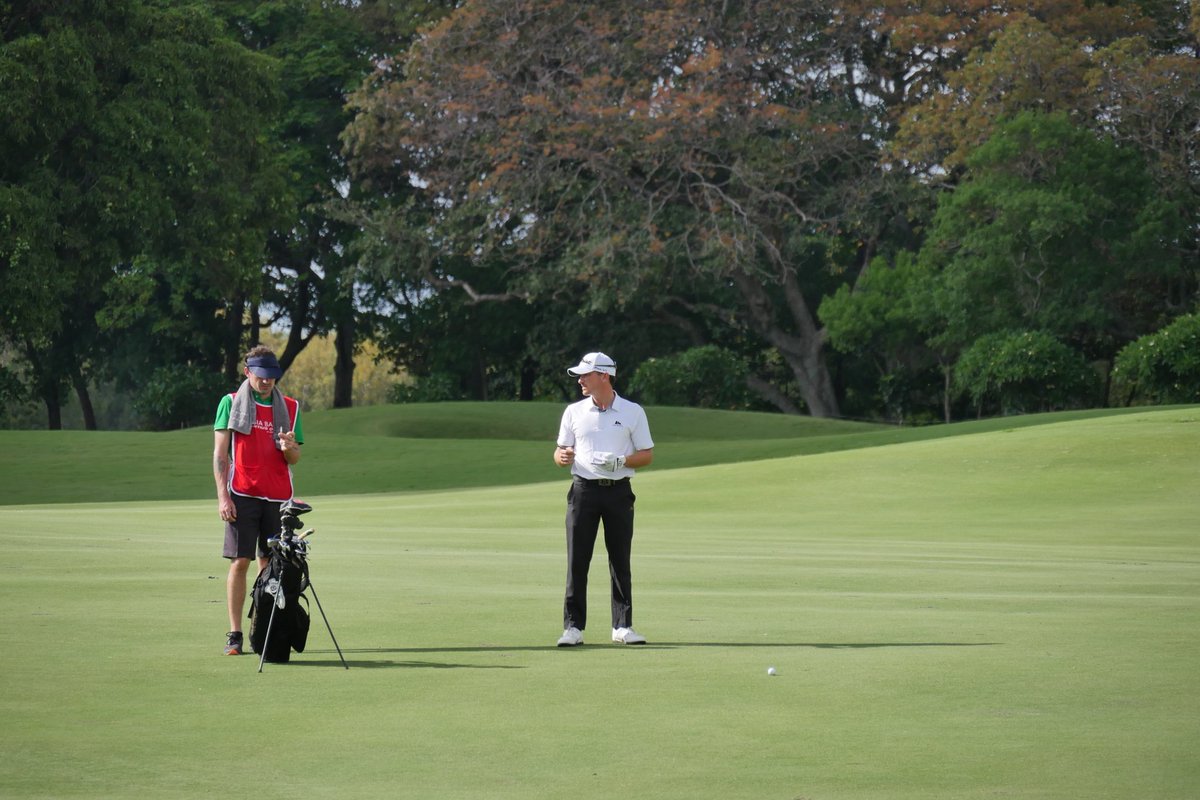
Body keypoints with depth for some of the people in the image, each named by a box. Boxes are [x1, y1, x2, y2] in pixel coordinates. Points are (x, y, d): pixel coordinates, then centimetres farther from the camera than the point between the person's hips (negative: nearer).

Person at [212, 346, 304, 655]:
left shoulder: (290, 408, 11)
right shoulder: (230, 403, 4)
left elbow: (294, 458, 12)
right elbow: (220, 453, 1)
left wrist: (289, 448, -12)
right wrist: (223, 496, -7)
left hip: (278, 497, 3)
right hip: (242, 496, -3)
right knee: (239, 562, -6)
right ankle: (235, 635, -4)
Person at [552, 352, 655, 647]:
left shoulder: (632, 412, 4)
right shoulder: (574, 412, 10)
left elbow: (647, 454, 5)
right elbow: (561, 450, 12)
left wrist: (620, 461, -13)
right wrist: (562, 457, -12)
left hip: (618, 490, -1)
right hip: (583, 490, 1)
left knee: (620, 561, 1)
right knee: (577, 561, -4)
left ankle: (622, 626, 7)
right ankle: (573, 627, -2)